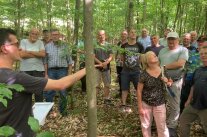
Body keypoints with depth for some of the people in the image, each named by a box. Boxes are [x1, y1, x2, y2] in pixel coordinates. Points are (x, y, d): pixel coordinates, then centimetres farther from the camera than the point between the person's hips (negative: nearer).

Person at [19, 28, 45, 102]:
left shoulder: (40, 42, 8)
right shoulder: (23, 41, 4)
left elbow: (43, 54, -7)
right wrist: (37, 54, -6)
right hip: (25, 70, -1)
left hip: (38, 69, 1)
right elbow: (22, 54, -11)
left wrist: (29, 52, -8)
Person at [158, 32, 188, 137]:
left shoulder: (183, 50, -5)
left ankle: (171, 126, 23)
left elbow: (180, 63, -19)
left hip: (175, 81, -4)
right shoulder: (162, 51, 13)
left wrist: (164, 66, -13)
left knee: (174, 106, 6)